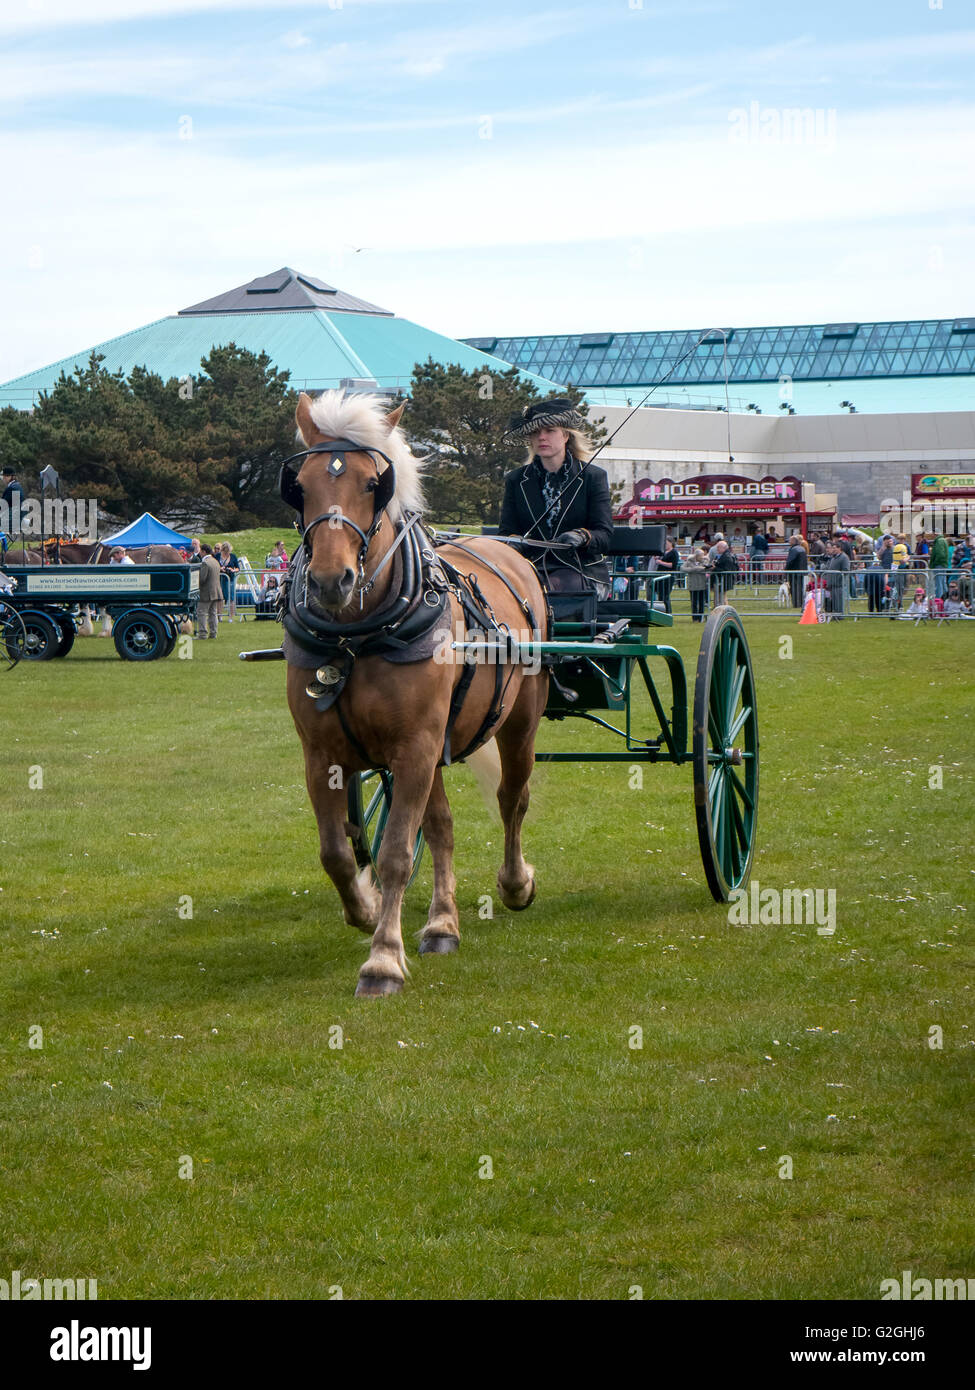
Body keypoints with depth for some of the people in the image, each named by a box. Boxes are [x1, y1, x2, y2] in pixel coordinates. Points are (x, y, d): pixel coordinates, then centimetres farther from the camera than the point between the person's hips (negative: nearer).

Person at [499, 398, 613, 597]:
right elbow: (506, 531, 10)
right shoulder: (516, 481, 15)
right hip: (532, 565, 2)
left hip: (581, 571, -2)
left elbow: (605, 537, 0)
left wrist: (582, 536, -24)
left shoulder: (594, 477, 7)